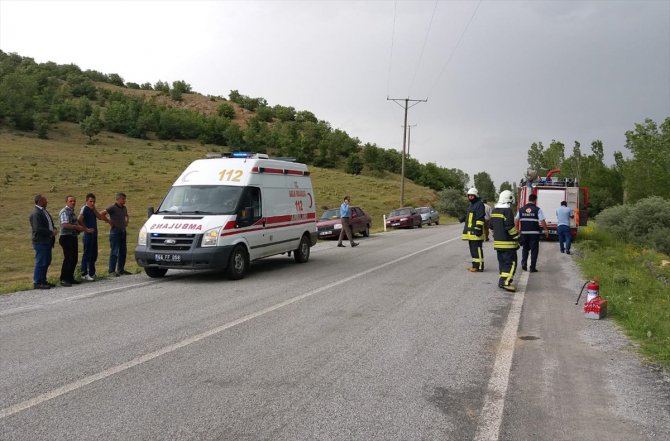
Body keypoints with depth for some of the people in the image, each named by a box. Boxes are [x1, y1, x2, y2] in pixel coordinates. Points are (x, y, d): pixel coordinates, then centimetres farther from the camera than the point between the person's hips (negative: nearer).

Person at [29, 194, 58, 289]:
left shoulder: (44, 211, 14)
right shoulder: (35, 213, -16)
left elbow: (49, 223, 23)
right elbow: (38, 229, -23)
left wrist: (54, 229, 3)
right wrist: (51, 232, -18)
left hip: (47, 241, 10)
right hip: (40, 242, -10)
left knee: (46, 262, 14)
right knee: (41, 262, -4)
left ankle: (43, 281, 23)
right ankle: (37, 283, 4)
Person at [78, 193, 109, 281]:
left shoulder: (93, 209, 16)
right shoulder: (85, 208, -9)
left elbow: (100, 217, 3)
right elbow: (79, 220, -22)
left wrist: (94, 209, -5)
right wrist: (86, 229, -17)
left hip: (94, 234, 8)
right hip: (88, 235, -8)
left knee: (94, 255, 12)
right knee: (87, 254, -5)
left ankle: (91, 273, 21)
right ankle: (84, 274, 0)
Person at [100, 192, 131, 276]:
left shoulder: (124, 208, 13)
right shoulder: (112, 208, -9)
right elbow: (101, 214, -16)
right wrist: (108, 221, -12)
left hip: (123, 231, 8)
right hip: (115, 232, -8)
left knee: (123, 252, 10)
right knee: (114, 252, -7)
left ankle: (121, 270, 18)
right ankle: (112, 271, -3)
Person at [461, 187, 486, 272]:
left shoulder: (479, 204, -9)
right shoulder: (471, 205, 22)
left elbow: (480, 218, -17)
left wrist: (478, 229, -22)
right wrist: (466, 230, 28)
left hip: (475, 232, -10)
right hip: (470, 232, 10)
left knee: (477, 249, -9)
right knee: (472, 249, 13)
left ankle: (479, 266, -7)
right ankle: (475, 265, 20)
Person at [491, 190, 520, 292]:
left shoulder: (494, 211, 12)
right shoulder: (508, 211, -15)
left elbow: (492, 226, 17)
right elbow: (510, 227, -19)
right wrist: (517, 238, -9)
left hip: (498, 242, 8)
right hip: (507, 243, -8)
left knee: (502, 261, 16)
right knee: (511, 262, -6)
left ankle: (503, 280, 19)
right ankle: (505, 281, -15)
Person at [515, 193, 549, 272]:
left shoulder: (521, 209, 5)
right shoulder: (537, 209, -6)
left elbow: (516, 220, 6)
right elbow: (542, 221, -9)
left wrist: (517, 230, 18)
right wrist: (546, 230, 2)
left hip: (524, 232, 3)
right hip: (534, 233, -3)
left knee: (525, 248, 19)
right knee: (534, 250, 5)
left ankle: (524, 264, 6)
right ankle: (532, 267, 5)